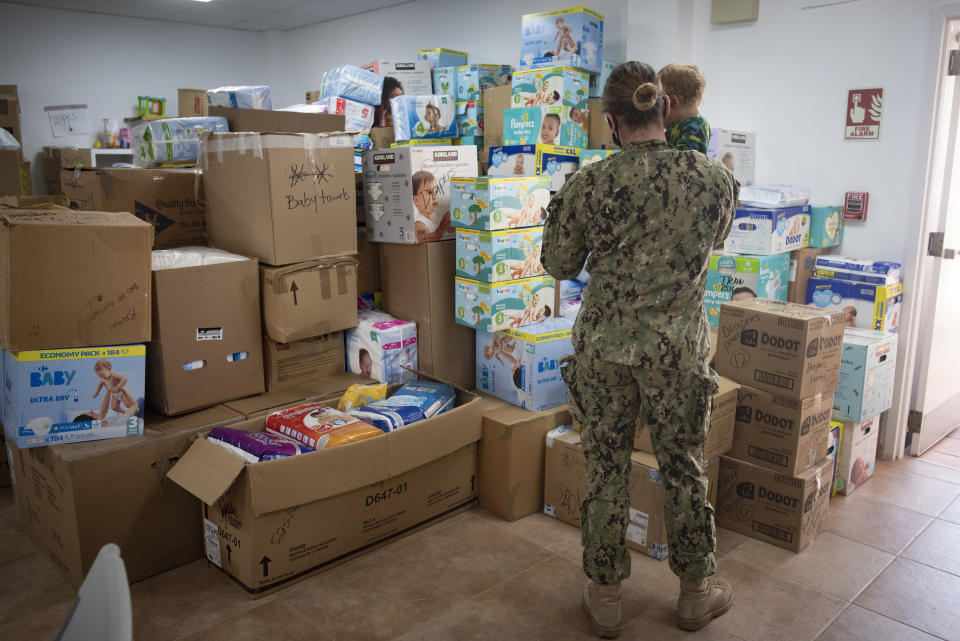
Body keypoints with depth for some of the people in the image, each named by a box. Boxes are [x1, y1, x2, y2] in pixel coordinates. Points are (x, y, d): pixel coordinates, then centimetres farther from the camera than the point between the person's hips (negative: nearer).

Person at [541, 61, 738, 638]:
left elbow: (560, 265, 1)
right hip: (679, 351, 1)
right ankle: (697, 592, 36)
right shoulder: (714, 178, -6)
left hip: (603, 348, -1)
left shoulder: (586, 185, -10)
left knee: (606, 472, 13)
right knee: (685, 472, 18)